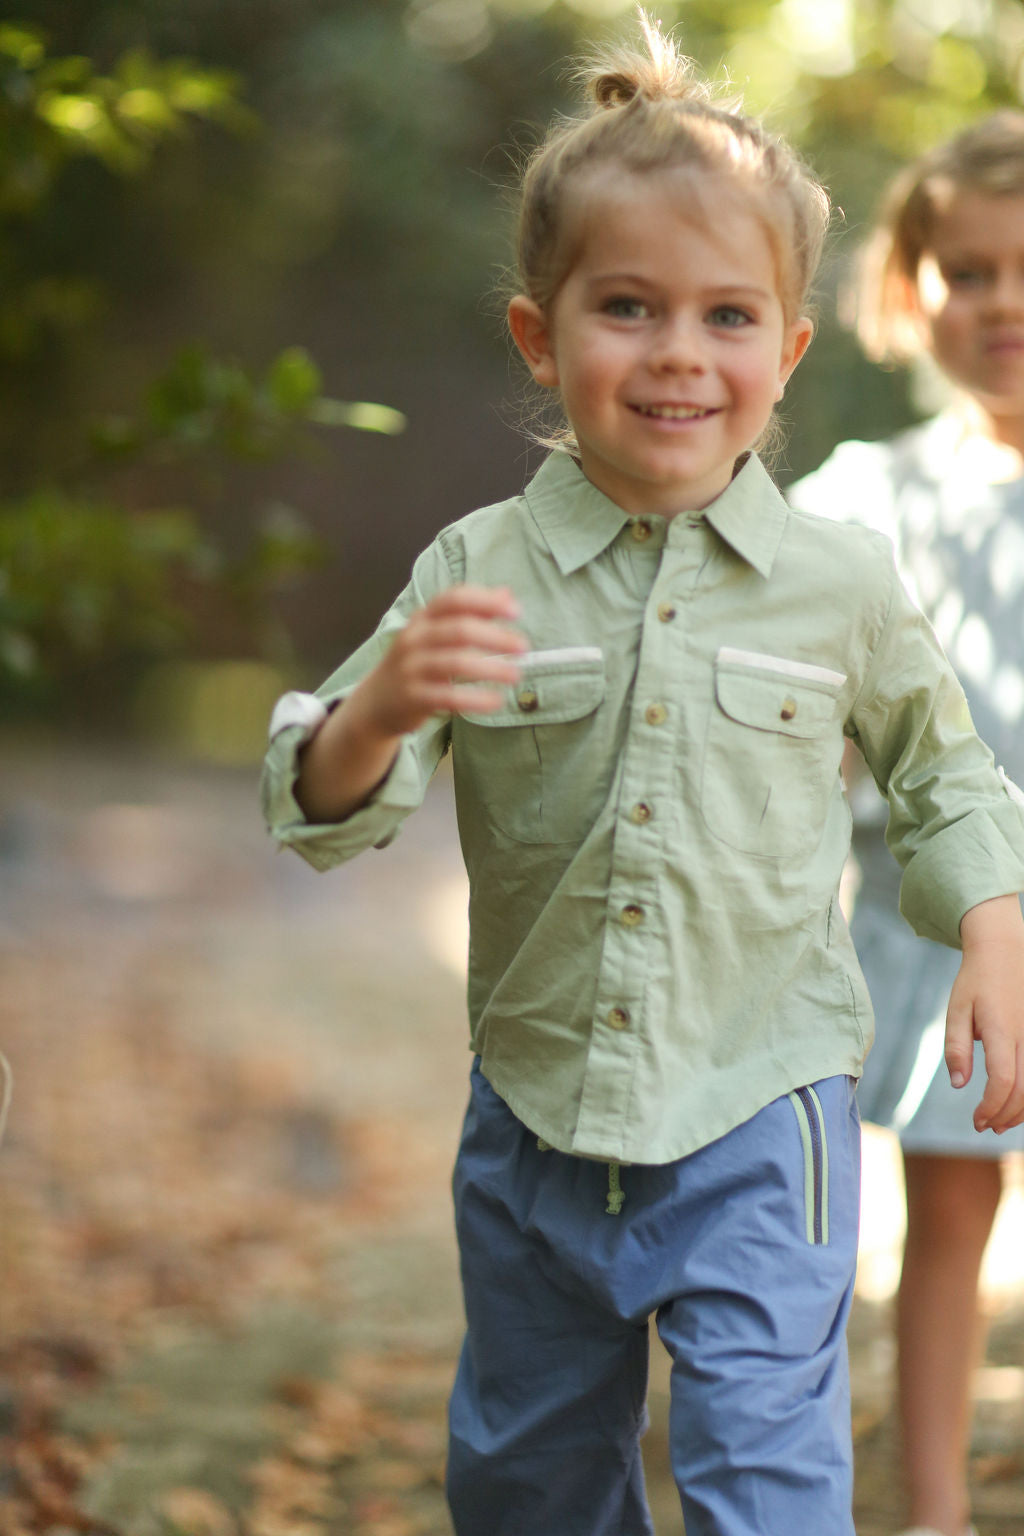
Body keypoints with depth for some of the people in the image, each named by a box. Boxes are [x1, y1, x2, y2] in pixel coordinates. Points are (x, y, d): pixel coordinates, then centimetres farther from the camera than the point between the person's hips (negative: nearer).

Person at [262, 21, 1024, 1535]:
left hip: (759, 1135, -2)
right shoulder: (479, 575, -6)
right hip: (535, 1125, 2)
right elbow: (323, 811, -8)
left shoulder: (841, 584, -5)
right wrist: (382, 705, -29)